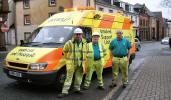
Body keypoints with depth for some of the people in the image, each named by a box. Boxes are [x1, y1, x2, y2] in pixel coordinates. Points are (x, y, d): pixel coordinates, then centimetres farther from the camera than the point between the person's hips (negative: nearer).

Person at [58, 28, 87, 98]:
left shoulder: (84, 43, 5)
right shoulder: (69, 43, -7)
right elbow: (65, 51, 8)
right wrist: (68, 58, 9)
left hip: (80, 64, 4)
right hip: (71, 64, -4)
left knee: (79, 77, 12)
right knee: (69, 78, -3)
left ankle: (77, 89, 30)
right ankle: (64, 92, 1)